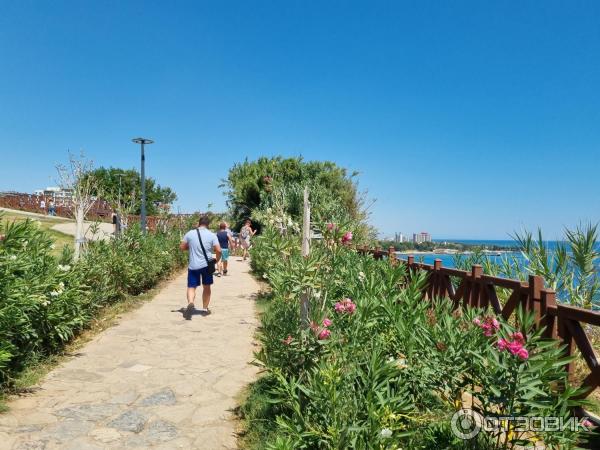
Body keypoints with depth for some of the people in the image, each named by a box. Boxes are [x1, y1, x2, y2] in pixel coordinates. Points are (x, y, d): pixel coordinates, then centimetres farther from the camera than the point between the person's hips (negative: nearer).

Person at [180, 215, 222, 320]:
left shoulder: (190, 233, 0)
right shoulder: (212, 235, -4)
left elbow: (182, 247, 5)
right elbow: (218, 250, -11)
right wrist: (217, 260, 7)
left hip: (193, 265, 0)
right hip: (206, 264, 0)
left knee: (191, 287, 6)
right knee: (206, 287, 16)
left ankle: (190, 303, -21)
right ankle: (205, 309, 23)